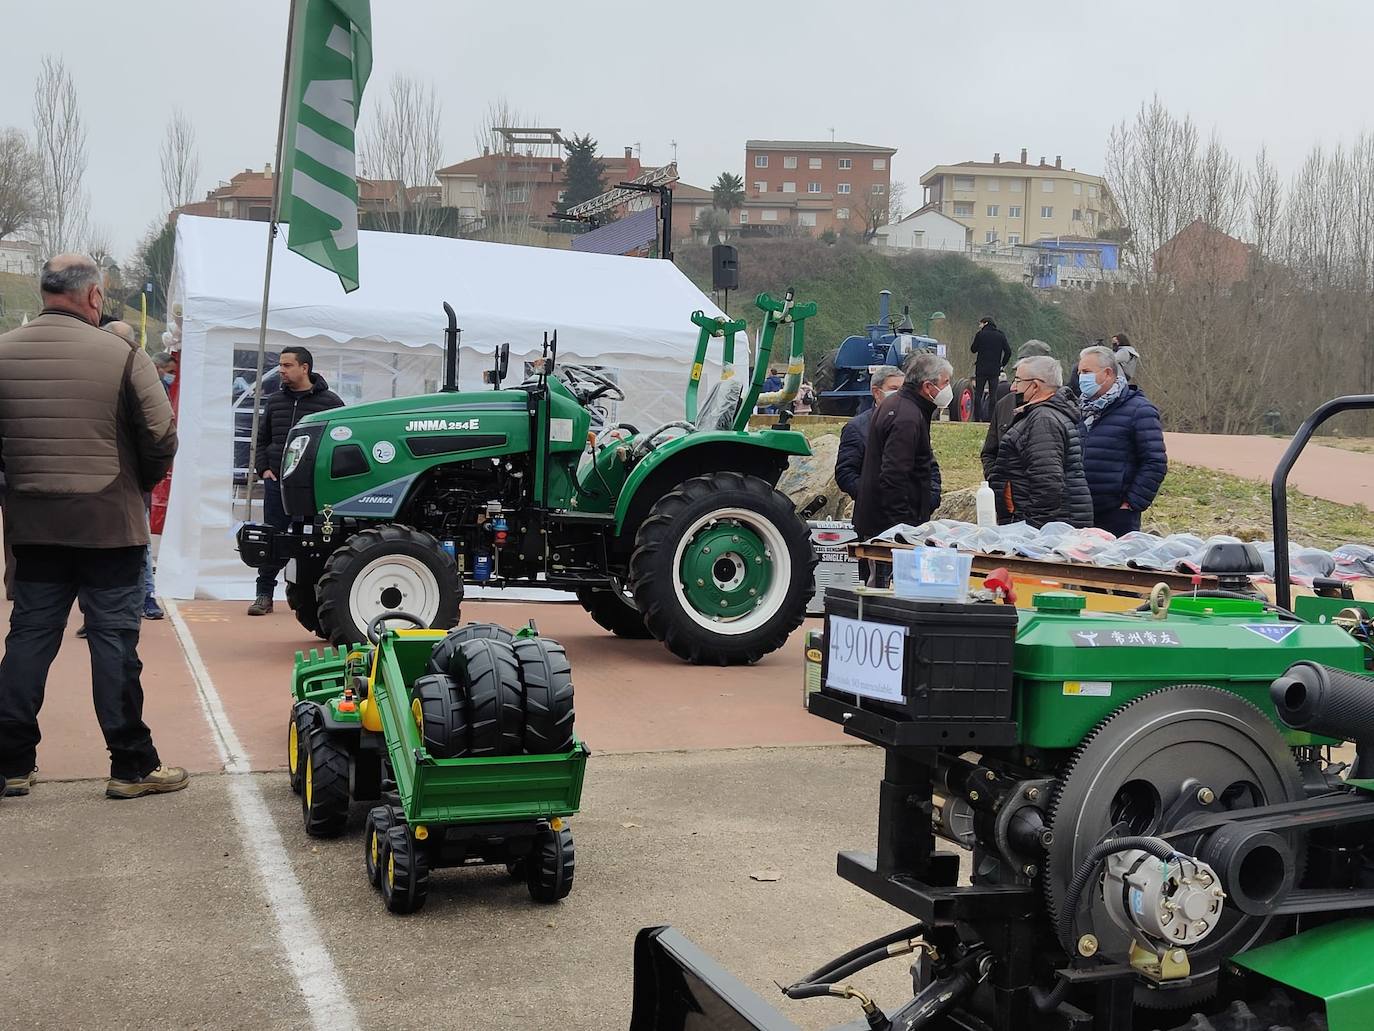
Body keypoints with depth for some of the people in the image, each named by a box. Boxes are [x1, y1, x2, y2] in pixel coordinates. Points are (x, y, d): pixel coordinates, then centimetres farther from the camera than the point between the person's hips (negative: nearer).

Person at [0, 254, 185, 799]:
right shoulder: (121, 357, -12)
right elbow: (162, 440, -9)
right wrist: (138, 485, 10)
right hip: (110, 524, -4)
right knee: (114, 640, 2)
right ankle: (132, 765, 7)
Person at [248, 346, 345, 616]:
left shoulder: (330, 402, 0)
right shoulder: (275, 401, 14)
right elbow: (262, 439, 23)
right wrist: (263, 468, 9)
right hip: (277, 481, 4)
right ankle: (264, 594, 10)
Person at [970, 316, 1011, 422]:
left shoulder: (980, 334, -5)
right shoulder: (1001, 335, 4)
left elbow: (973, 349, 3)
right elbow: (1008, 351, 1)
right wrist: (1002, 365, 10)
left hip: (981, 369, -2)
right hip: (995, 370, 2)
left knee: (978, 393, 4)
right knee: (993, 394, 6)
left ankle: (977, 417, 0)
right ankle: (991, 417, 2)